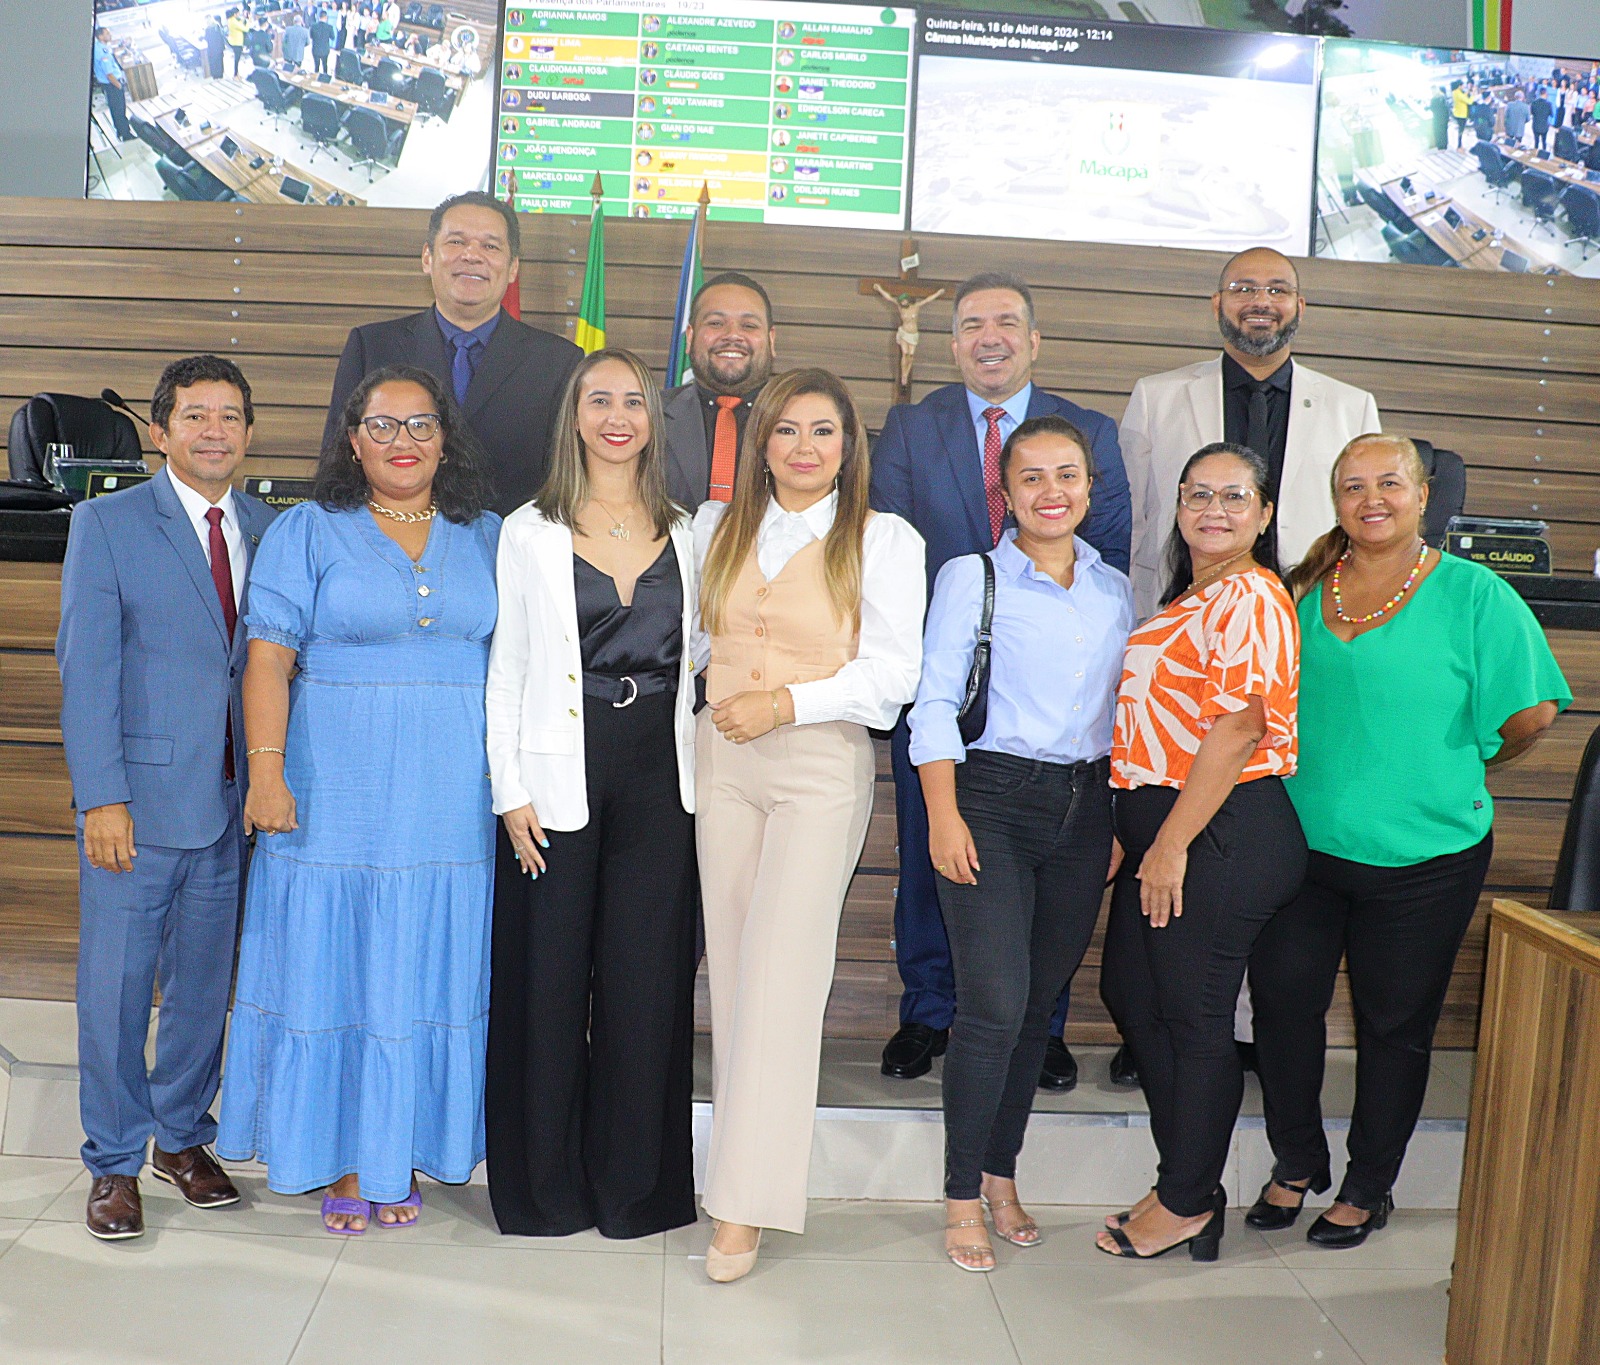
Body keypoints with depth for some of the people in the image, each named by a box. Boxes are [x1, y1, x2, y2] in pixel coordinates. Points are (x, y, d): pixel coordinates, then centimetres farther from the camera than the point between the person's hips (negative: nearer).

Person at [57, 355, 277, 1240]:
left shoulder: (270, 531, 8)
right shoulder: (107, 524, -1)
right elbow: (86, 668, -6)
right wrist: (102, 797, -13)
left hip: (235, 800, 3)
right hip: (139, 798, -3)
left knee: (206, 980, 13)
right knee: (115, 984, 4)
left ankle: (182, 1137, 31)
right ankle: (113, 1163, 20)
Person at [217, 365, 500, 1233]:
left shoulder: (486, 538, 11)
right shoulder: (308, 532, 3)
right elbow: (269, 657, -3)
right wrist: (267, 769, -13)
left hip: (453, 804, 2)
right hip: (337, 799, -2)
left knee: (428, 970, 7)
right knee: (332, 966, 2)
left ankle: (400, 1159, 20)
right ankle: (339, 1161, 16)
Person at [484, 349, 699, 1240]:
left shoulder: (686, 536, 10)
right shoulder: (530, 533, 3)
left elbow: (696, 663, 12)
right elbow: (505, 670, 1)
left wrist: (698, 778, 5)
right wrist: (510, 789, -6)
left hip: (660, 779, 2)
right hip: (560, 777, -2)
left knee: (647, 978, 5)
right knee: (548, 975, 4)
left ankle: (635, 1183, 20)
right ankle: (546, 1187, 20)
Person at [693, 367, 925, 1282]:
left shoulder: (883, 539, 0)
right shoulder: (718, 528, 13)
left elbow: (894, 670, -5)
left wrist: (786, 701, -14)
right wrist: (722, 705, 4)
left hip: (821, 765, -4)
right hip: (723, 760, 4)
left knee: (782, 968, -9)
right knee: (732, 964, 6)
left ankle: (746, 1203, -5)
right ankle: (740, 1156, 19)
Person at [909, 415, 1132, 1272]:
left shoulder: (1116, 592, 12)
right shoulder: (970, 578, 0)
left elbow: (1126, 710, 16)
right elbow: (935, 702, -4)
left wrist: (1124, 820, 12)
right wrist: (943, 813, -12)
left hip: (1085, 807, 4)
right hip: (992, 798, -4)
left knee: (1040, 1002, 10)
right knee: (994, 1004, -10)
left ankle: (1001, 1174, 25)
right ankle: (963, 1196, 5)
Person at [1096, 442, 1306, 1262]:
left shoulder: (1250, 597, -13)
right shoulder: (1192, 597, 18)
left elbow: (1238, 729, -20)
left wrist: (1171, 846, -19)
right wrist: (1134, 832, 15)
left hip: (1221, 833, -10)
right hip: (1162, 825, 10)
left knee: (1194, 1017, 1)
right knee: (1132, 995, 15)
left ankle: (1187, 1203, 18)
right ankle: (1191, 1187, 27)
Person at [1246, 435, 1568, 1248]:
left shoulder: (1472, 593, -5)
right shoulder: (1307, 589, 6)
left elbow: (1532, 711, -4)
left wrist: (1451, 768, 6)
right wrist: (1327, 776, 6)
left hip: (1423, 854, -3)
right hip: (1304, 841, 3)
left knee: (1394, 1024, 9)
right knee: (1281, 998, 3)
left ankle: (1369, 1188, 28)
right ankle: (1296, 1165, 26)